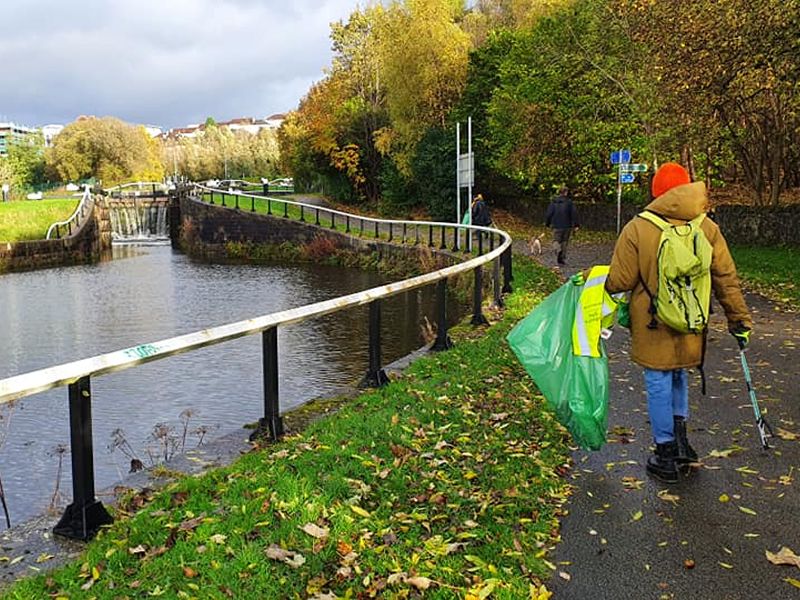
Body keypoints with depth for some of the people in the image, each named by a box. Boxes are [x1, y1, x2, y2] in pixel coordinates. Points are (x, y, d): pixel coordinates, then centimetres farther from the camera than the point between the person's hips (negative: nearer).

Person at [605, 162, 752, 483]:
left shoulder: (637, 229, -12)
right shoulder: (707, 228, -1)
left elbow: (620, 281, -10)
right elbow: (726, 278, 2)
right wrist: (740, 320, 11)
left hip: (652, 327, -3)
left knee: (659, 385, 7)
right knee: (679, 378, 25)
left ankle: (665, 456, 17)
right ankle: (679, 437, 23)